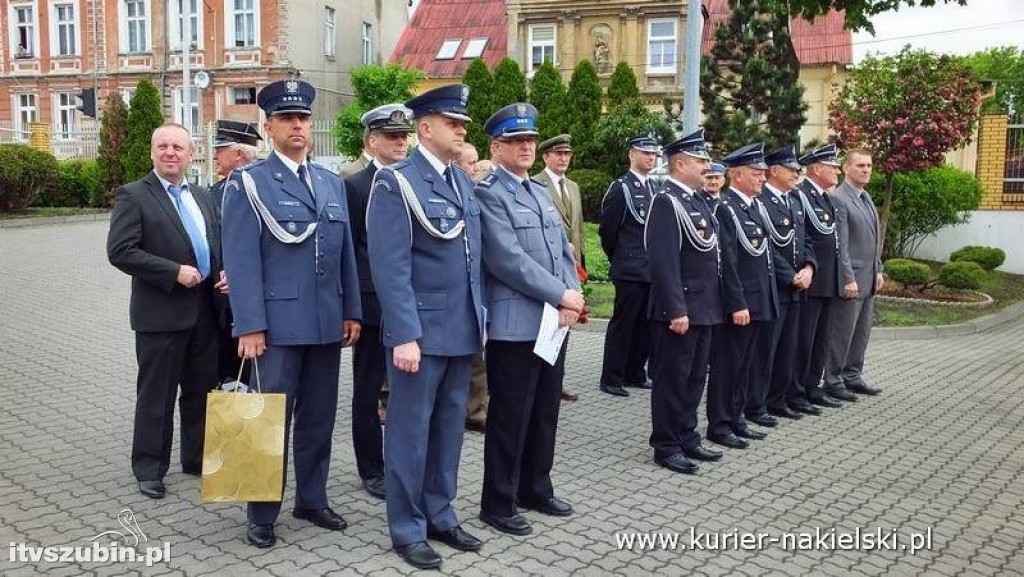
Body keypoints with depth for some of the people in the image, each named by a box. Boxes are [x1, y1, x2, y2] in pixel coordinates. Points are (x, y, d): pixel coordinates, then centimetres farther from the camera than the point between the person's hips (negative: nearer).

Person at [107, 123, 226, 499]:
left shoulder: (202, 197, 14)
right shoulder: (133, 196, -5)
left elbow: (218, 244, 20)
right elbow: (120, 251, -14)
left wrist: (225, 273, 0)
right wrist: (175, 272, -19)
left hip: (204, 311, 6)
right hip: (161, 313, -6)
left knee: (201, 390, 14)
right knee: (156, 395, 4)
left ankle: (198, 459, 27)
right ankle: (149, 468, 18)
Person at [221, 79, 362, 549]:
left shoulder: (333, 183, 13)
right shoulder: (247, 183, -3)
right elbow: (241, 260, -9)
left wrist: (351, 311, 9)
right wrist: (250, 326, -15)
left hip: (327, 323, 5)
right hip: (278, 324, -5)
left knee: (319, 417, 13)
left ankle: (312, 500, 28)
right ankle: (262, 515, 16)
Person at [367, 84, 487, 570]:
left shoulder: (464, 181, 13)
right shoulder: (395, 182, -10)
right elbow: (391, 267, -16)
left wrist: (480, 318, 14)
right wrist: (405, 335, -20)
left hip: (461, 331, 7)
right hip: (419, 332, -7)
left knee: (449, 427, 14)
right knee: (410, 431, 4)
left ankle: (440, 516, 28)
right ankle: (407, 529, 17)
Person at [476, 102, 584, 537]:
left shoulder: (542, 193, 17)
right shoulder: (487, 195, -10)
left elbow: (563, 252, 14)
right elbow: (508, 260, -19)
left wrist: (570, 299, -3)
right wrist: (561, 295, -15)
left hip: (554, 322, 8)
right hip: (515, 324, -8)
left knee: (545, 412, 16)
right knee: (510, 417, 1)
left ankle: (536, 489, 32)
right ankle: (498, 504, 15)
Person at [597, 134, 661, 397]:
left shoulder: (654, 188, 14)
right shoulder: (620, 188, -8)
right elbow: (607, 230, -6)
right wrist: (618, 260, 4)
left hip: (653, 270, 7)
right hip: (630, 271, -7)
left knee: (645, 325, 11)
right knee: (622, 324, -2)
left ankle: (634, 374, 22)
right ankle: (611, 379, 6)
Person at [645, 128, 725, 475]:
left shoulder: (697, 200, 15)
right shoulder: (667, 201, -14)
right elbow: (664, 262, -21)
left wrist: (712, 305, 16)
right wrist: (676, 310, -24)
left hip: (704, 309, 9)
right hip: (681, 310, -9)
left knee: (695, 378, 16)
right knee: (672, 380, 1)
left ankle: (687, 438, 28)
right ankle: (666, 446, 12)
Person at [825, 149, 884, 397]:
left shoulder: (866, 198, 15)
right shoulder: (838, 199, -13)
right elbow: (840, 244, -17)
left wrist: (878, 271, 16)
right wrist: (848, 279, -19)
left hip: (868, 279, 9)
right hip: (851, 279, -9)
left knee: (861, 332, 14)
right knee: (842, 333, -1)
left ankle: (852, 376, 24)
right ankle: (833, 381, 9)